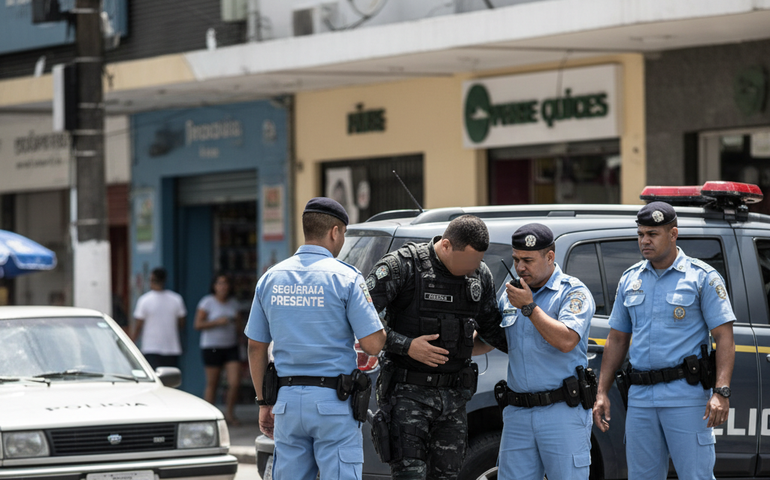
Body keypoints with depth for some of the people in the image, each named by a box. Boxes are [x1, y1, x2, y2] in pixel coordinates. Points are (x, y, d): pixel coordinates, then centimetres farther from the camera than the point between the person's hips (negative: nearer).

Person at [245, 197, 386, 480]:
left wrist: (263, 403, 20)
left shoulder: (270, 279, 8)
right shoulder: (345, 278, -8)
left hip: (288, 402, 5)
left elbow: (256, 348, 12)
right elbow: (373, 345, -12)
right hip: (333, 403, -5)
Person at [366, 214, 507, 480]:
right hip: (409, 394, -6)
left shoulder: (480, 275, 7)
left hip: (453, 398, 6)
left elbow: (493, 329, 19)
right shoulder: (402, 265, -12)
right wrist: (406, 346, -20)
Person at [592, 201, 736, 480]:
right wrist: (601, 392, 11)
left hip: (686, 397, -5)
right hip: (640, 397, 5)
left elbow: (724, 337, -6)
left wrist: (722, 392, -17)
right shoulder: (630, 280, 14)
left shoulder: (702, 277, -1)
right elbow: (617, 340, 19)